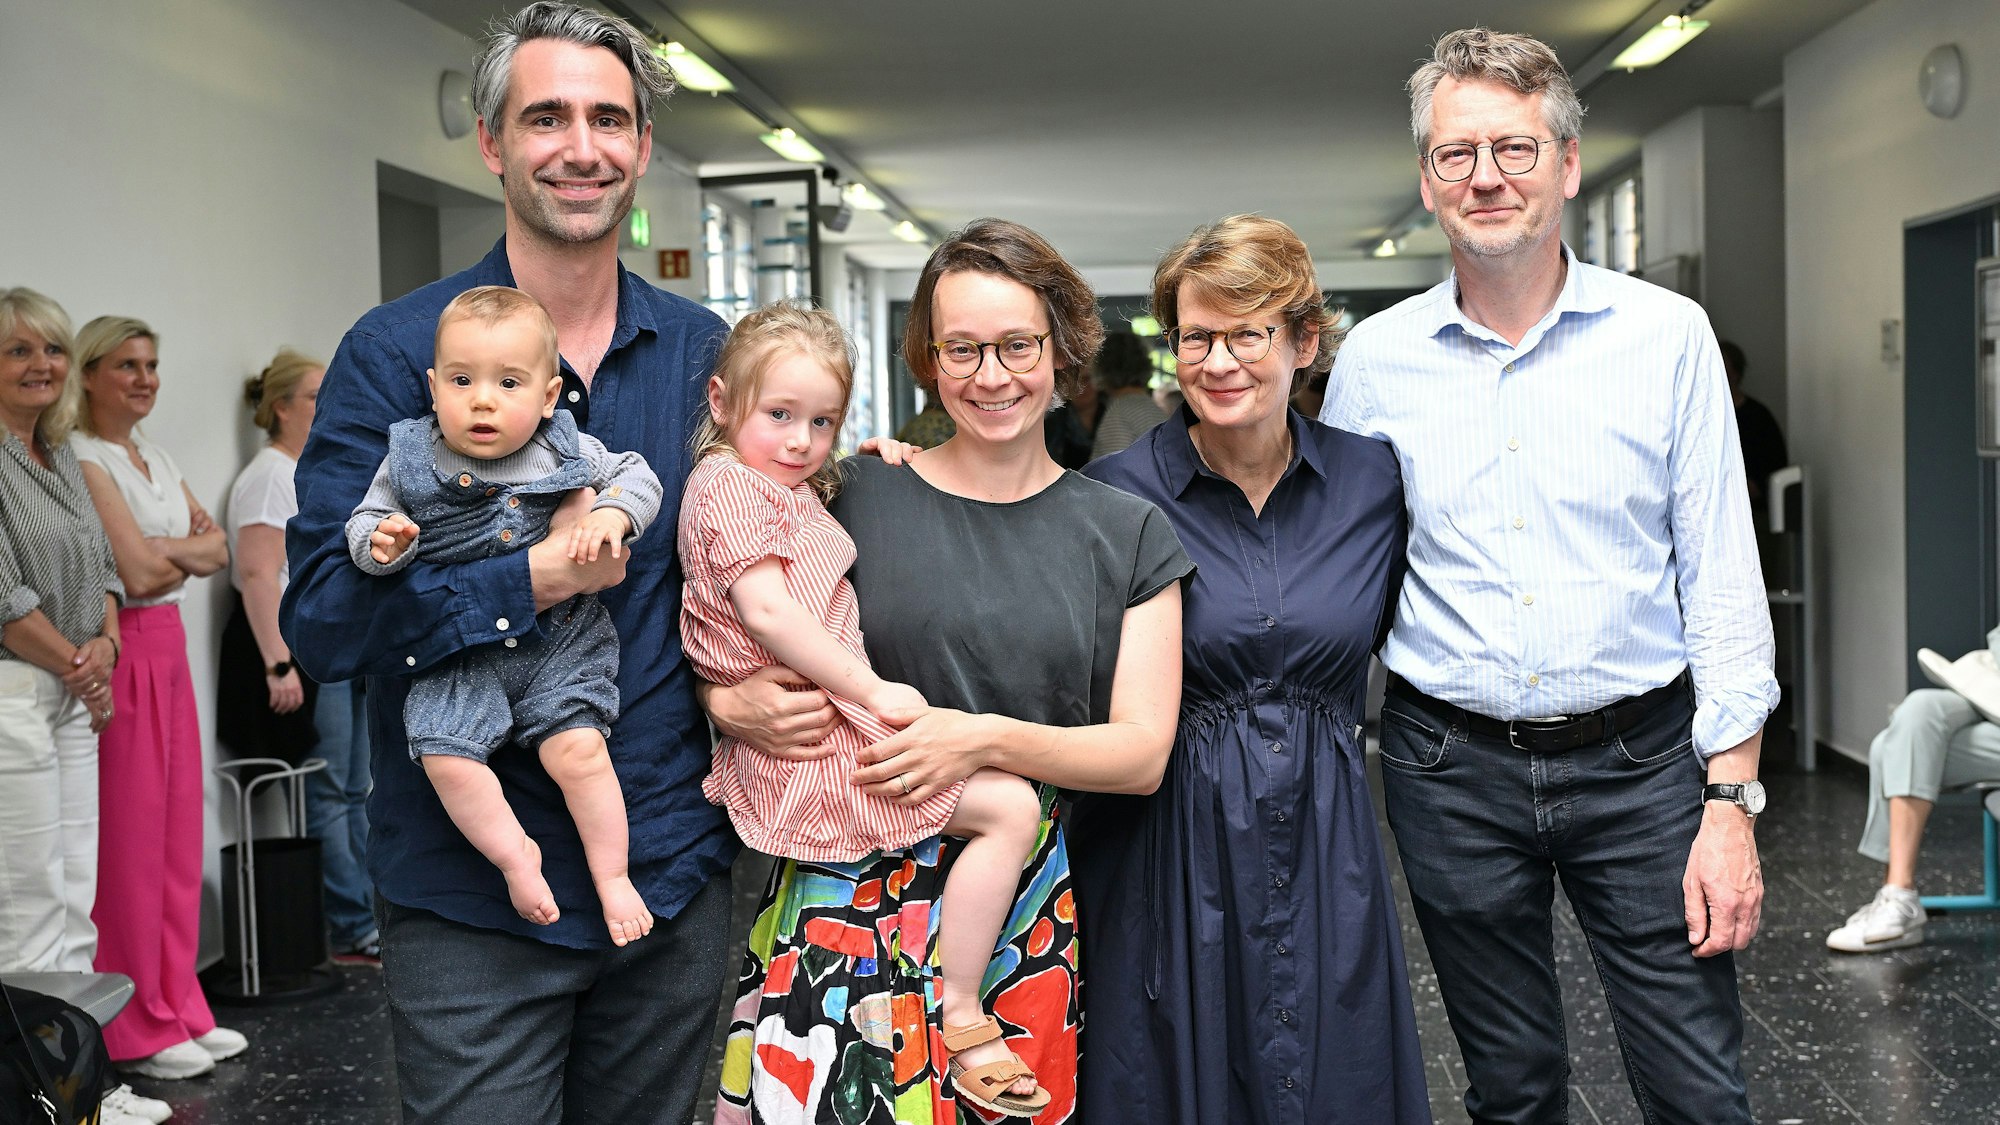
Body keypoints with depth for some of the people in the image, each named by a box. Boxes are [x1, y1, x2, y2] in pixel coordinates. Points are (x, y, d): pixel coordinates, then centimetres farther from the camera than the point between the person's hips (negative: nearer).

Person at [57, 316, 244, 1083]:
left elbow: (218, 548, 11)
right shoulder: (82, 459, -11)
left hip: (169, 652, 8)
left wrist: (170, 550, -7)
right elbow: (136, 572, -18)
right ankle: (135, 1031, 8)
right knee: (128, 840, -2)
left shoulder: (154, 457, 16)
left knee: (178, 832, 11)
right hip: (119, 654, -8)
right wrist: (190, 553, -1)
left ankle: (178, 1007, 21)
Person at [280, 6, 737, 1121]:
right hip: (471, 897, -3)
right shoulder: (397, 353, -7)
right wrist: (536, 579, -23)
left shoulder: (705, 351, 4)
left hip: (676, 870, 4)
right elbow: (322, 617, -14)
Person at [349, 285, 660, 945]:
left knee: (577, 747, -15)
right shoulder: (410, 458, -2)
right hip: (457, 649, 1)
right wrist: (382, 543, -19)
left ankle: (611, 877, 4)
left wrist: (612, 515, -12)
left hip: (558, 640, -1)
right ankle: (515, 853, 7)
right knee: (446, 755, -16)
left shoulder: (566, 451, -2)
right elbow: (366, 519, 4)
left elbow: (637, 476, 9)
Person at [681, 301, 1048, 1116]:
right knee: (1010, 805, -14)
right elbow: (766, 610, -21)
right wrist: (872, 691, -20)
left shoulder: (793, 493, 20)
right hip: (805, 738, -10)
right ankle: (962, 1023, -8)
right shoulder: (730, 485, -10)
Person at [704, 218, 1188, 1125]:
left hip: (1031, 914, 1)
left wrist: (988, 740, -14)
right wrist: (732, 703, -12)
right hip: (847, 895, 0)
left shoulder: (1129, 535, 6)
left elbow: (1142, 753, 1)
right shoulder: (855, 496, 3)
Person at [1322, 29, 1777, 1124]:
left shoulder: (1667, 335, -2)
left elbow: (1721, 578, -2)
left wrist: (1730, 801, -7)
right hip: (1452, 770, 1)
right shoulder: (1372, 357, 1)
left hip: (1638, 761, -1)